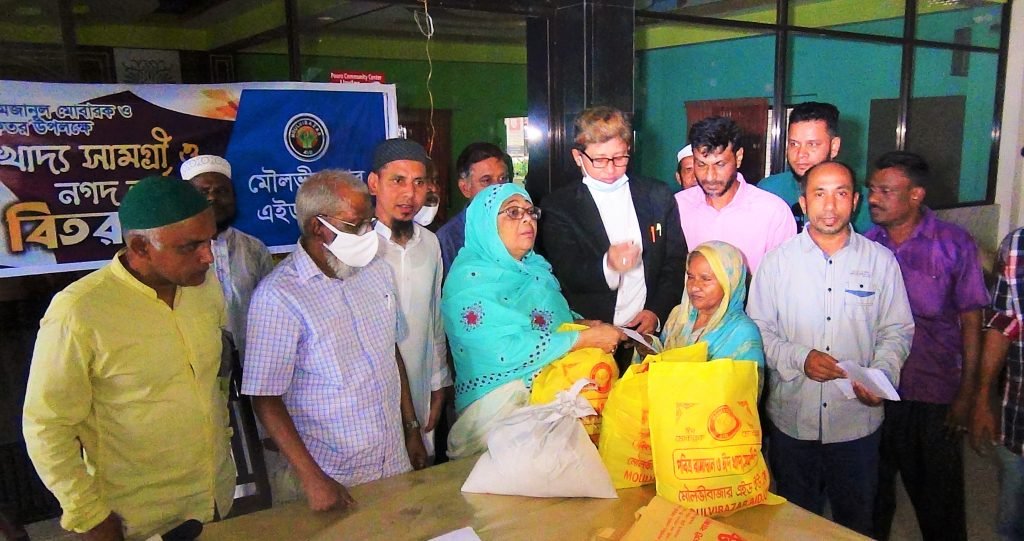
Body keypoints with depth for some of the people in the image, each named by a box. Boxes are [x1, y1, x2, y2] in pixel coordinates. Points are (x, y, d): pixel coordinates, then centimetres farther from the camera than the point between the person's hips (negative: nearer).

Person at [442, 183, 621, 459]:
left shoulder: (533, 266, 12)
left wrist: (584, 323, 3)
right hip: (502, 404, -7)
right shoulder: (470, 278, -13)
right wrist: (585, 338, -18)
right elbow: (505, 350, -22)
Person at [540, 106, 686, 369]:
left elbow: (677, 262, 10)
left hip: (648, 329, 2)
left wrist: (657, 312, -4)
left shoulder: (659, 196, 9)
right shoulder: (558, 206, 0)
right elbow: (566, 275, -8)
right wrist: (607, 266, -27)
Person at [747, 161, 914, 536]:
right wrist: (799, 358, -17)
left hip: (857, 420, 1)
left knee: (855, 521, 17)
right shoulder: (777, 261, -2)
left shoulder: (881, 260, 1)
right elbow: (758, 330, -2)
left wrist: (881, 375, -13)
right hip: (791, 418, 0)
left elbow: (897, 331, 4)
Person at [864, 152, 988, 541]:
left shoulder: (954, 244, -5)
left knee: (938, 499, 11)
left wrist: (967, 393, -5)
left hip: (934, 395, -2)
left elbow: (971, 321, -3)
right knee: (873, 491, 16)